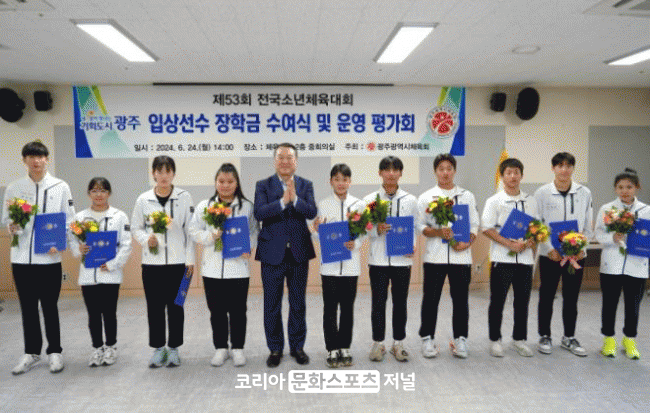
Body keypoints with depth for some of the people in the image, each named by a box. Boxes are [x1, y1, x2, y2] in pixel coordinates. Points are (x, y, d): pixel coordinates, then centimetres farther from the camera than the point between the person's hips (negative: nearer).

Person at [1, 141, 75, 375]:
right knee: (28, 307, 11)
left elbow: (69, 220, 0)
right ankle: (31, 352, 26)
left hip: (49, 257, -2)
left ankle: (55, 351, 20)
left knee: (49, 306, 7)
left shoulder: (60, 187, 1)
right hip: (21, 257, 2)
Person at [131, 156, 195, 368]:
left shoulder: (184, 197, -1)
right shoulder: (143, 199, 3)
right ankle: (158, 348, 22)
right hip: (152, 261, 1)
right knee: (154, 307, 7)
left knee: (175, 306, 6)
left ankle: (173, 348, 20)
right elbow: (136, 227, 10)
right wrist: (146, 239, -11)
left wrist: (190, 259, -3)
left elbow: (190, 230, 0)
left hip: (178, 261, -1)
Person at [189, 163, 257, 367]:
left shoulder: (247, 206, 3)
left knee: (238, 311, 8)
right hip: (212, 268, 1)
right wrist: (212, 236, -14)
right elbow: (195, 231, 3)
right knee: (217, 311, 11)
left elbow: (254, 231, 3)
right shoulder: (204, 206, 5)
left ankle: (237, 348, 23)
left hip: (238, 267, -1)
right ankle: (221, 348, 26)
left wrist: (248, 248, -14)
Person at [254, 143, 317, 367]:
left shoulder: (306, 185, 5)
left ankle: (297, 345, 27)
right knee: (272, 304, 8)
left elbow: (311, 212, -10)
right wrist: (283, 201, -26)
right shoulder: (263, 185, 1)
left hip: (299, 252, 1)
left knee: (298, 303, 11)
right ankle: (275, 348, 23)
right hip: (272, 253, -1)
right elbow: (259, 213, -15)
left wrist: (295, 199, -26)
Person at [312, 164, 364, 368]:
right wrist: (317, 230, -16)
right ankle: (332, 349, 15)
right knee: (330, 308, 4)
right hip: (329, 263, -1)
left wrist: (355, 244, -16)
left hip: (350, 263, 1)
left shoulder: (359, 204, 3)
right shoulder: (323, 205, 3)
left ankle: (345, 348, 23)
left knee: (347, 308, 9)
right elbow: (319, 236, 5)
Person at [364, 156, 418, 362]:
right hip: (378, 259, -1)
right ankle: (378, 343, 20)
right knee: (378, 302, 6)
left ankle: (398, 343, 23)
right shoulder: (370, 200, 2)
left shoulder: (410, 200, 6)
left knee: (400, 303, 10)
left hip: (402, 259, 1)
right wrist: (377, 230, -18)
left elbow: (415, 227, 10)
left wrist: (413, 245, -7)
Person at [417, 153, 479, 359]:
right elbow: (420, 226, 3)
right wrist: (438, 232, -15)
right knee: (431, 299, 5)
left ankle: (460, 339, 21)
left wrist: (467, 242, -10)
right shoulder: (426, 197, 6)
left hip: (461, 255, 1)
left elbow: (474, 225, 8)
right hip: (434, 255, -1)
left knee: (460, 299, 7)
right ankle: (428, 338, 18)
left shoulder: (467, 196, 10)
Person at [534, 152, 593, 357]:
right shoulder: (542, 193, -4)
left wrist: (581, 247, -8)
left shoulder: (584, 193, 2)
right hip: (550, 255, -2)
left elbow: (588, 227, 6)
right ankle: (545, 336, 22)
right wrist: (549, 249, -13)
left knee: (571, 298, 12)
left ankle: (569, 338, 27)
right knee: (547, 297, 7)